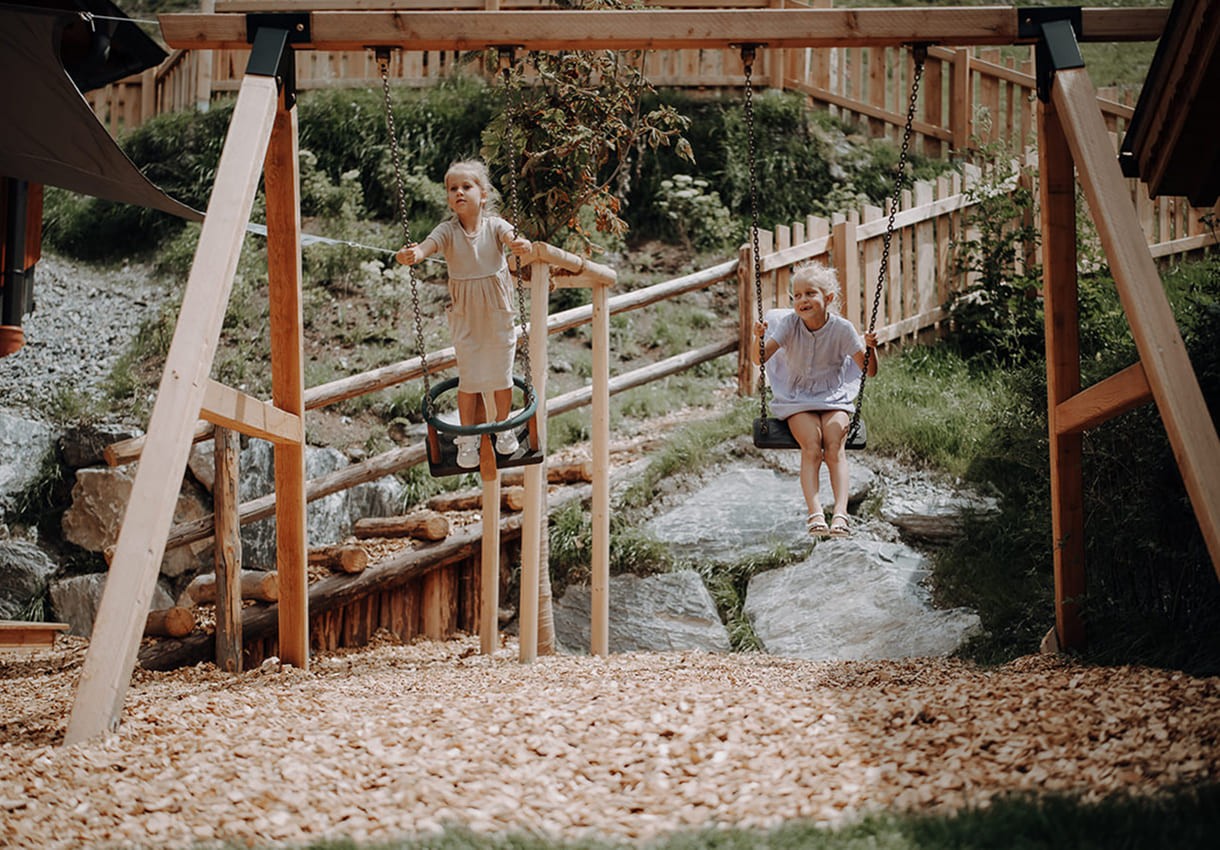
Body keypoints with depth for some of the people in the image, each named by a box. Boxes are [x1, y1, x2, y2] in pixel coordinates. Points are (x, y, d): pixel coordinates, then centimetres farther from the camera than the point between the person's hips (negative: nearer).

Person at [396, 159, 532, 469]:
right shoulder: (448, 230, -11)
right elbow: (428, 245, -29)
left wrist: (521, 245, -55)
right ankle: (468, 438, 18)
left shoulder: (494, 225, -11)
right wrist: (412, 255, -52)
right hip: (464, 317, 0)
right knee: (468, 379, 4)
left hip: (498, 313, 0)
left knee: (501, 375, 10)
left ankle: (503, 427, 33)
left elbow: (511, 237, -30)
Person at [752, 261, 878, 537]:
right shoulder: (789, 323, -10)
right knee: (811, 444, -26)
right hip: (796, 398, 0)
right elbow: (760, 358, -17)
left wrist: (870, 349, -26)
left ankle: (840, 512, -32)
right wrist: (760, 338, -37)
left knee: (835, 444, -25)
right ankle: (815, 512, -33)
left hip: (834, 398, 0)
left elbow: (869, 371, -7)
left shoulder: (841, 328, -10)